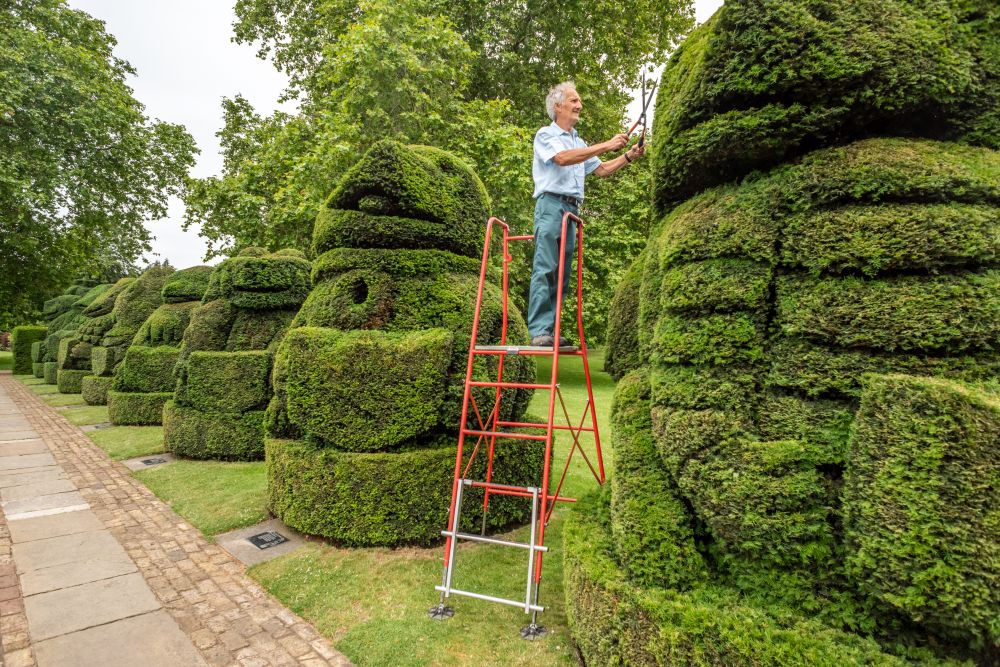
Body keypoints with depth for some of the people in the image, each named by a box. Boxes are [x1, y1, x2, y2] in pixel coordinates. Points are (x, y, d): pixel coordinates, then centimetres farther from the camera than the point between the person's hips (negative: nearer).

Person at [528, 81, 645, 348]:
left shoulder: (579, 142, 28)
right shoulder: (545, 135, 5)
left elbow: (601, 170, 29)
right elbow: (562, 158, -15)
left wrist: (628, 157, 14)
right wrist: (606, 145, -15)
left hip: (572, 209, 7)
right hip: (551, 205, -7)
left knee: (562, 273, 2)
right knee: (545, 269, -15)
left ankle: (551, 331, 4)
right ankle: (539, 330, -18)